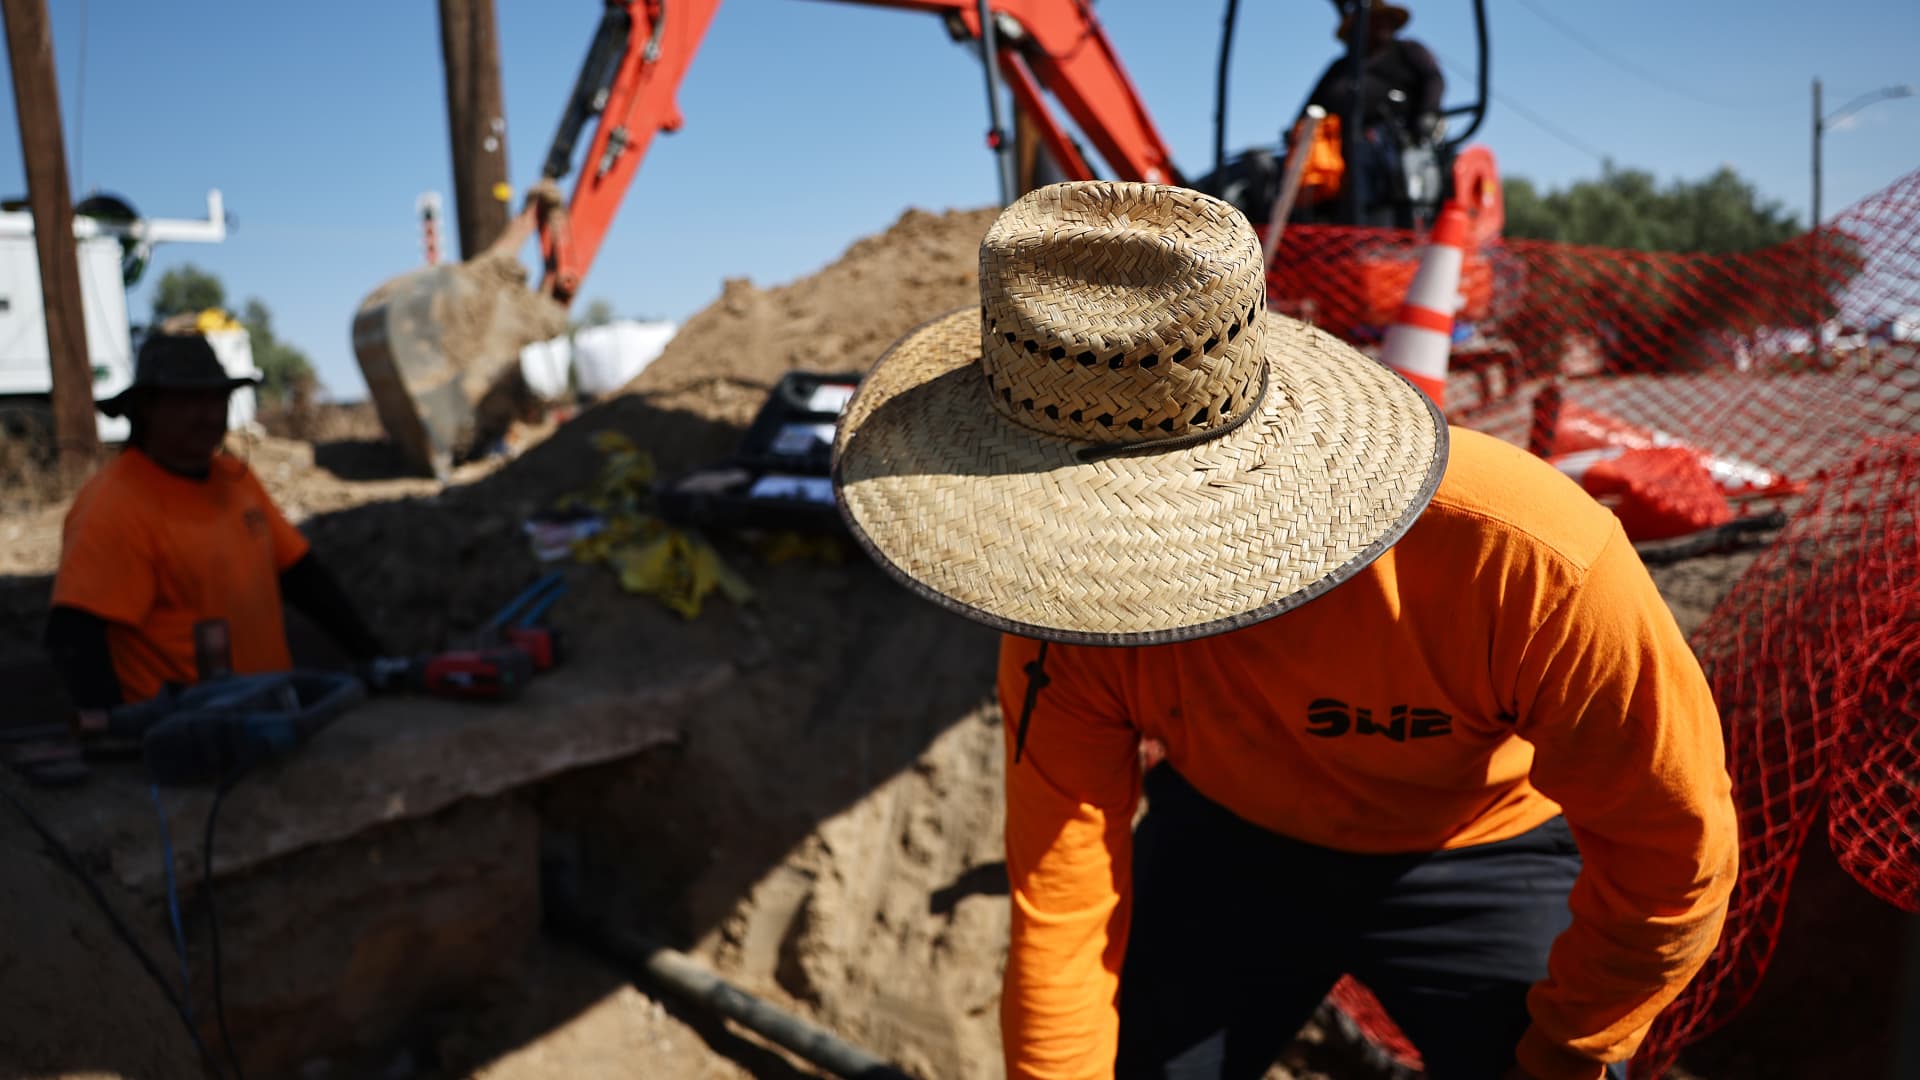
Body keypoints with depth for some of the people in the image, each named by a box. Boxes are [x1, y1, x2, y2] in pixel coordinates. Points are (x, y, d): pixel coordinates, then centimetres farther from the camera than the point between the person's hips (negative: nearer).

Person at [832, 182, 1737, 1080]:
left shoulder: (1525, 562, -39)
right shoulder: (1067, 610, -29)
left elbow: (1671, 846, -23)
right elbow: (1060, 901, -20)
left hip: (1482, 865, -1)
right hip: (1226, 840, 2)